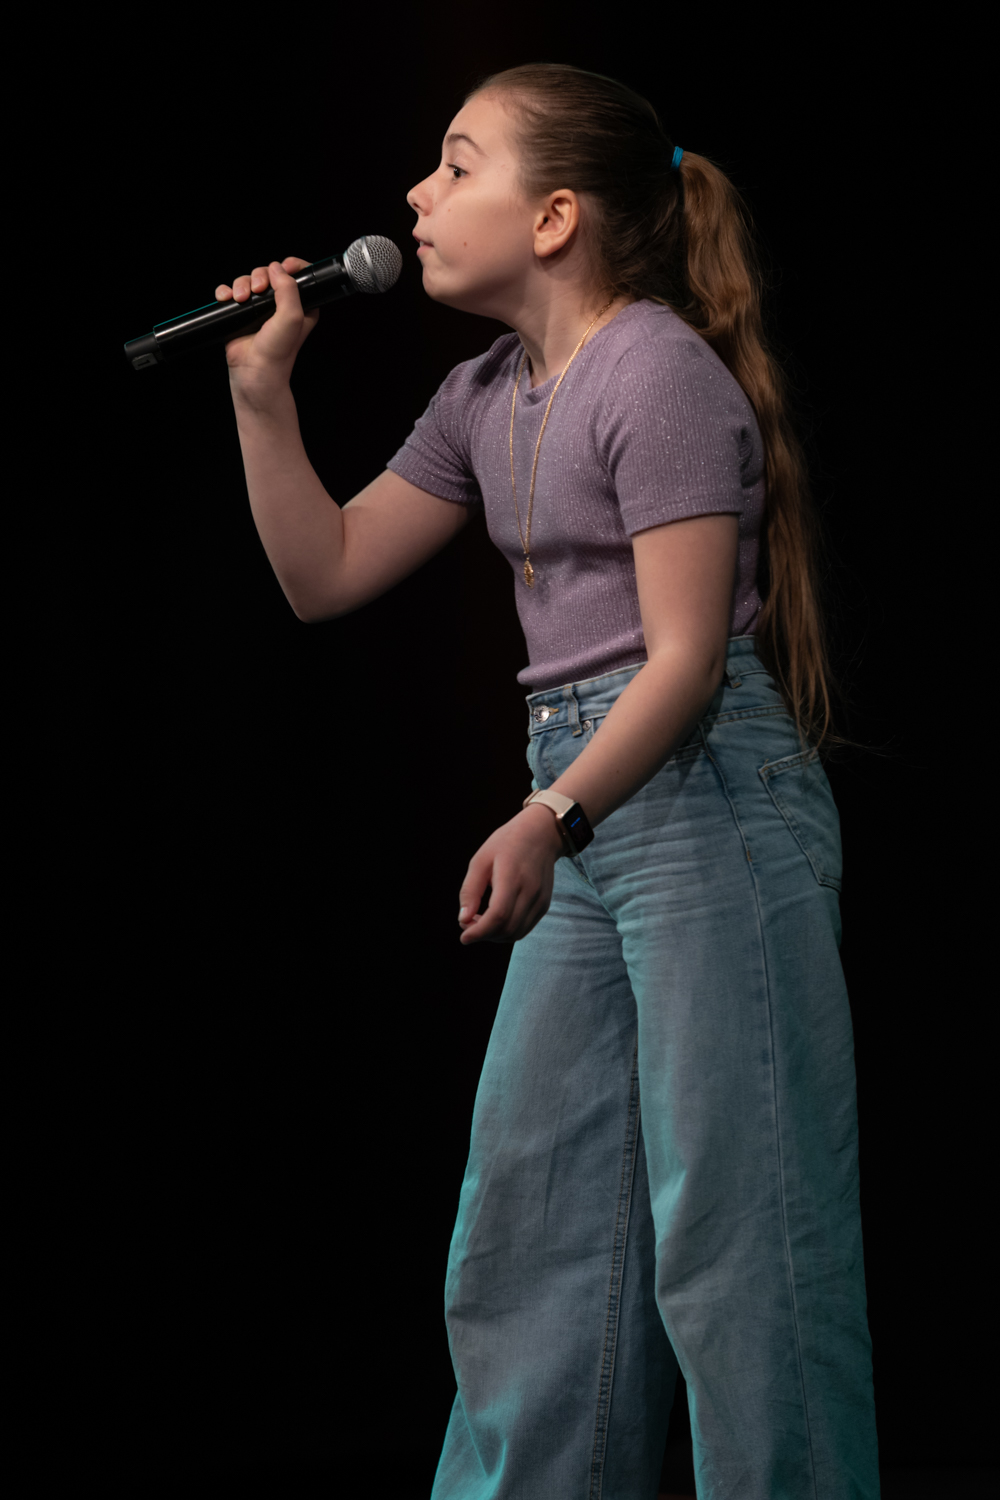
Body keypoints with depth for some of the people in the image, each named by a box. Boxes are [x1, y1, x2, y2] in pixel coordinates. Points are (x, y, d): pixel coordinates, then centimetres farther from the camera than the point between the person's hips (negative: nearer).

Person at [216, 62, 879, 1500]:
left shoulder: (660, 372, -11)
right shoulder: (487, 400, 15)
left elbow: (686, 653, -16)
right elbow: (327, 572, 18)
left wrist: (546, 821, -25)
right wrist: (263, 389, 8)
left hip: (711, 801, -9)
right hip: (591, 815, 9)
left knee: (730, 1226, -7)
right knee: (530, 1218, 11)